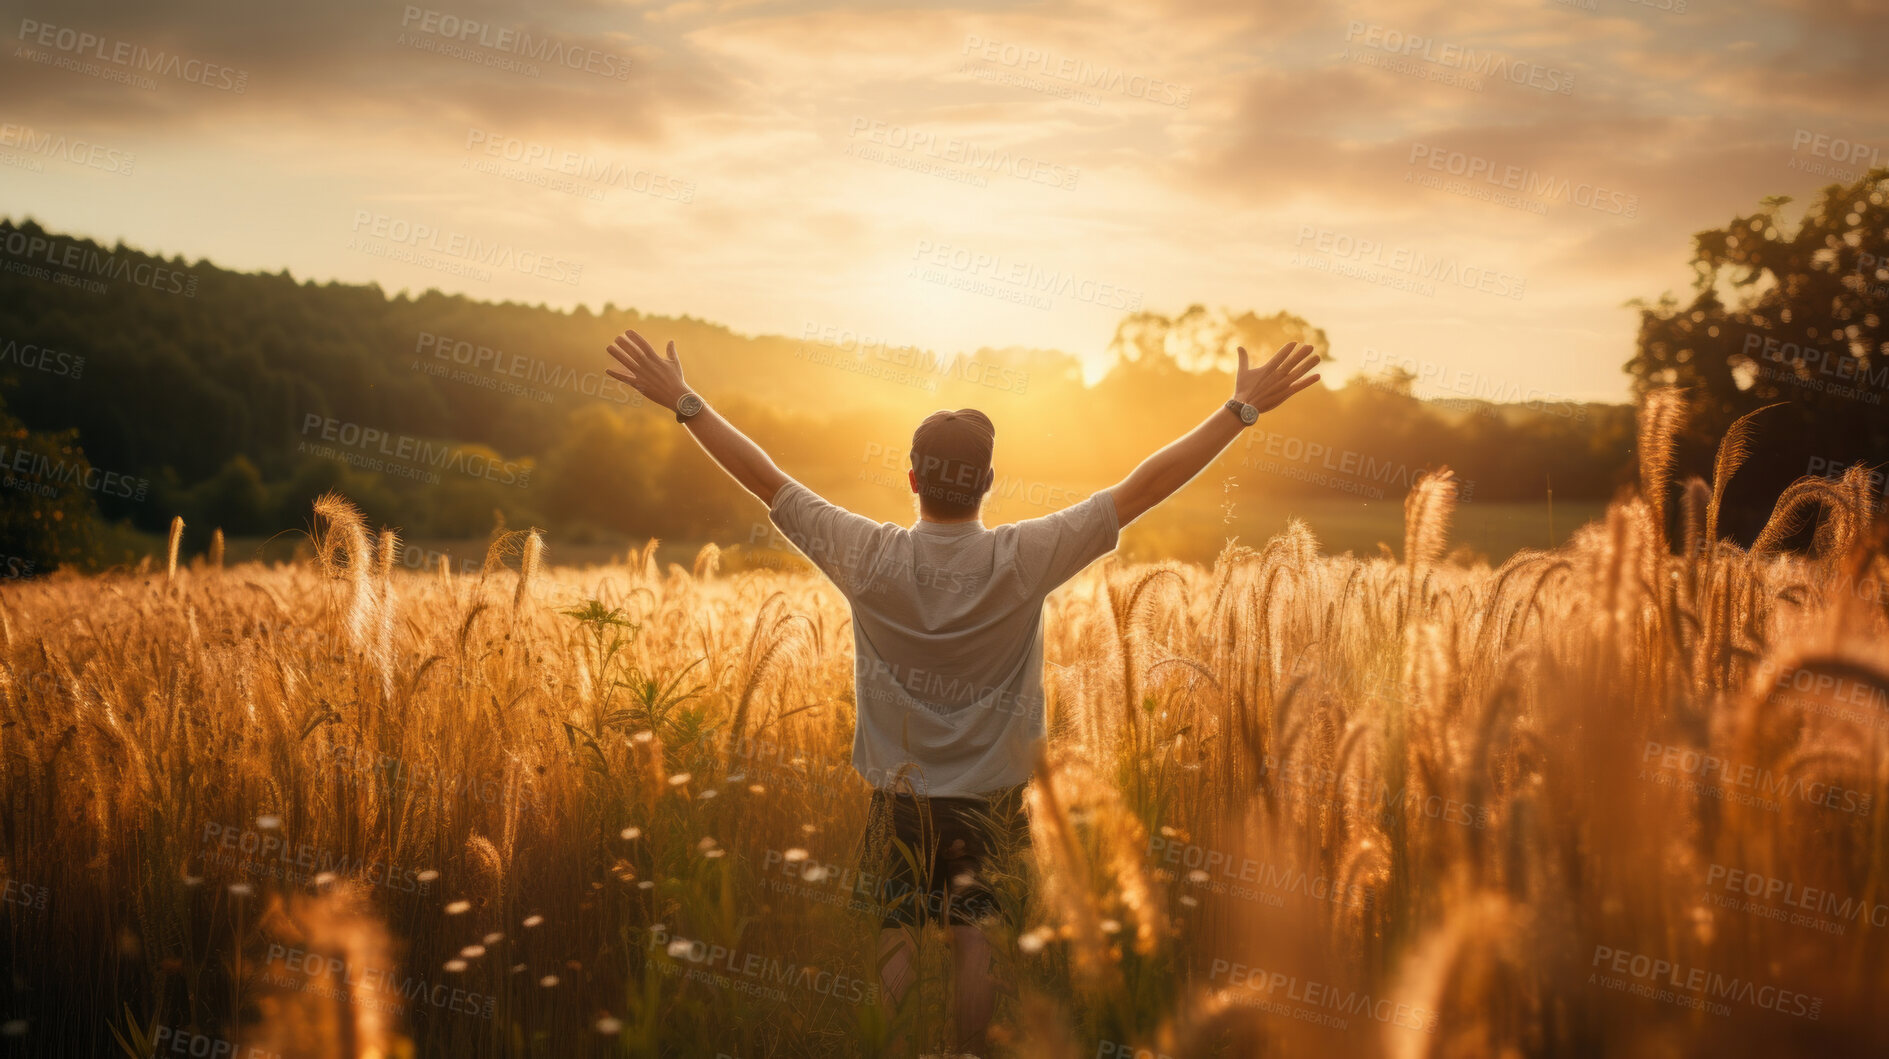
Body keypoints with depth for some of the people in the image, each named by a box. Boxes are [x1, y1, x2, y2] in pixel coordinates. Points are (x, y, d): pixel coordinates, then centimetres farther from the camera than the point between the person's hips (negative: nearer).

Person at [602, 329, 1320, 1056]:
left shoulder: (869, 558, -17)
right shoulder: (1023, 560, -19)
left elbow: (763, 478, -10)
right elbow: (1146, 485, -17)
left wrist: (682, 401, -1)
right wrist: (1244, 408, -12)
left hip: (899, 792, 1)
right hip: (992, 793, 0)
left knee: (898, 935, 15)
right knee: (978, 938, 13)